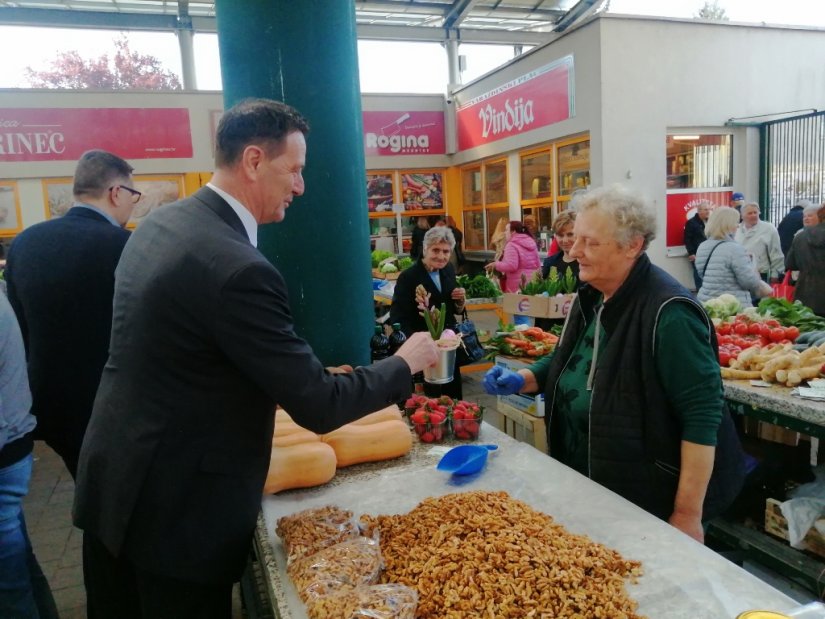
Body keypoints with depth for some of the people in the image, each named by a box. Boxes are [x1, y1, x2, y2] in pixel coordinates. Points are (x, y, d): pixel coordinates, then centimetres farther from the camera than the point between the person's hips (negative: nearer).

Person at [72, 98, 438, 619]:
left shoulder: (158, 224, 1)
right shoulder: (238, 268, -28)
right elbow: (317, 406, -24)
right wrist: (404, 365, -7)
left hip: (112, 480, 9)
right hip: (176, 510, -8)